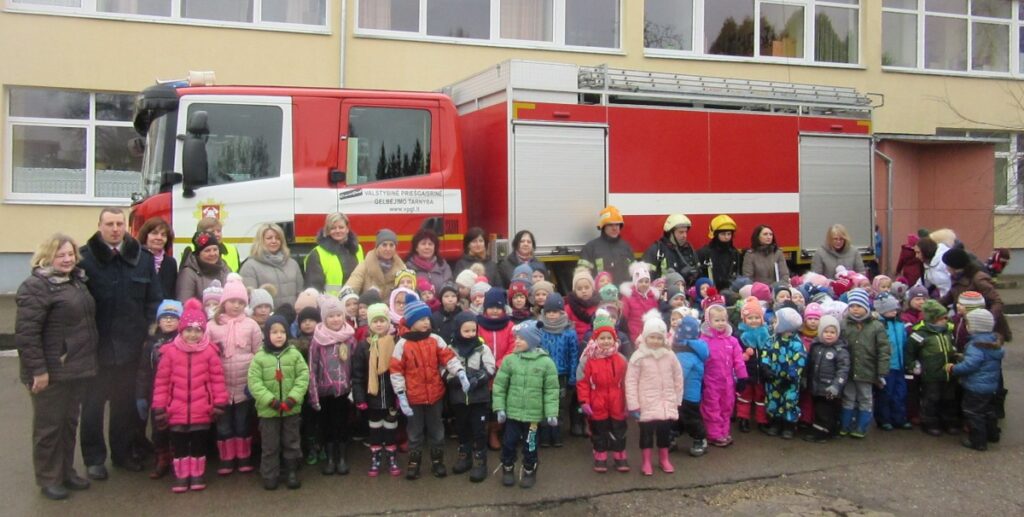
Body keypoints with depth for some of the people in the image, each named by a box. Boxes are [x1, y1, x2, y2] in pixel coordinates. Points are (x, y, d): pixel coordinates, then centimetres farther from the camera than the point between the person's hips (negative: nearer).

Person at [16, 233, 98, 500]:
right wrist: (37, 369, -22)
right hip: (51, 371, -8)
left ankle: (67, 471, 29)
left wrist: (88, 359, 19)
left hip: (77, 367, 8)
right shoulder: (36, 286, -14)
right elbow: (26, 332, -20)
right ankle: (48, 479, 16)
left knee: (70, 422, 17)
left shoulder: (76, 282, 11)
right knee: (49, 425, 4)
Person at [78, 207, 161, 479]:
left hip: (129, 345, 3)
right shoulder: (84, 257, -7)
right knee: (93, 403, 7)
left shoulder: (142, 257, 3)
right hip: (95, 345, -3)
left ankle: (122, 453, 29)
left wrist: (147, 330, 0)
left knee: (125, 403, 14)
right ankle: (94, 458, 20)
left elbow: (154, 300, 7)